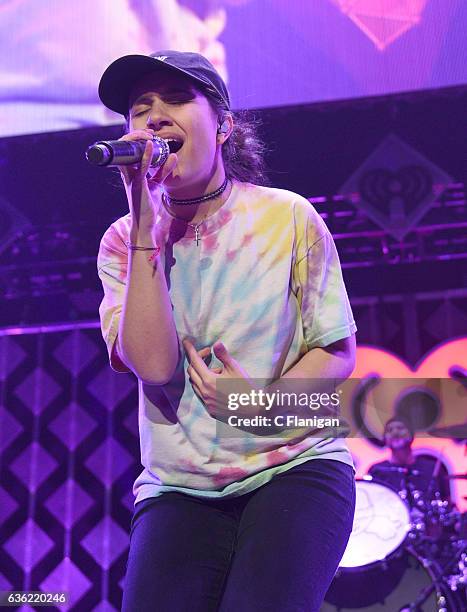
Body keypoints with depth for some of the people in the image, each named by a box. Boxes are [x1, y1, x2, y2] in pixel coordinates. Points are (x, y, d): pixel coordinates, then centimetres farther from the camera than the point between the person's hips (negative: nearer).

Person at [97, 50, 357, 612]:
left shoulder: (287, 216, -2)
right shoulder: (123, 240, 1)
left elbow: (337, 352, 1)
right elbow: (154, 366, -14)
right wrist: (146, 223, -16)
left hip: (296, 466, -1)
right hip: (179, 486, 2)